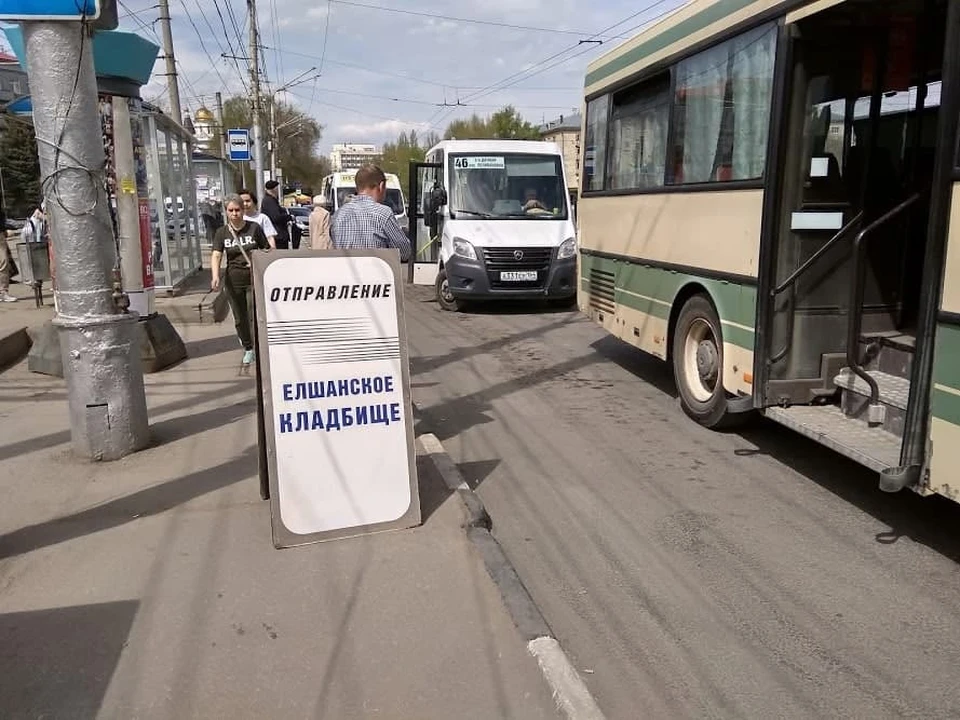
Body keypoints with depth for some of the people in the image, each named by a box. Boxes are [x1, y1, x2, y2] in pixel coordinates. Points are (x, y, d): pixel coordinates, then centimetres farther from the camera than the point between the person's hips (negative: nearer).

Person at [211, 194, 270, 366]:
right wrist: (216, 276, -28)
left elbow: (267, 251, 3)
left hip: (254, 280, -3)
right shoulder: (222, 233, 0)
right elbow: (216, 255, -11)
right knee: (240, 318, 13)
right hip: (233, 281, 3)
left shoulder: (254, 228, -5)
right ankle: (248, 348, 30)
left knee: (255, 316, -7)